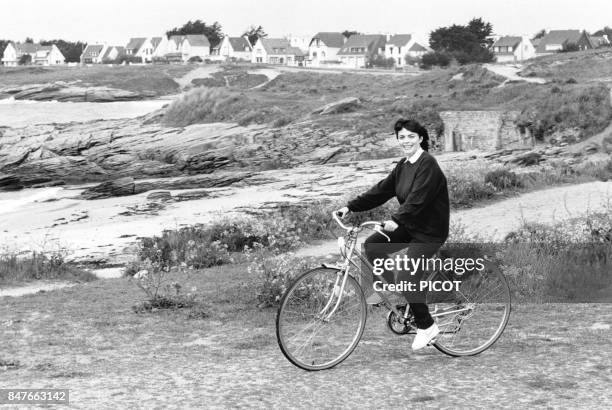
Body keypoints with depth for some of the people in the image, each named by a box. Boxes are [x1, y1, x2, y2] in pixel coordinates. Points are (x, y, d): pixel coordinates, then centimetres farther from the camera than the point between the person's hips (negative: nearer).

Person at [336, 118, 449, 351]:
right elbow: (382, 190, 7)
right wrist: (351, 207, 0)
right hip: (409, 226, 8)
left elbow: (417, 198, -29)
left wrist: (397, 220, -41)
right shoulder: (403, 166, 9)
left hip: (429, 231, -8)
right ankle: (390, 286, 15)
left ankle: (426, 327, 2)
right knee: (372, 245, -5)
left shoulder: (428, 165, -18)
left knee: (407, 279, -15)